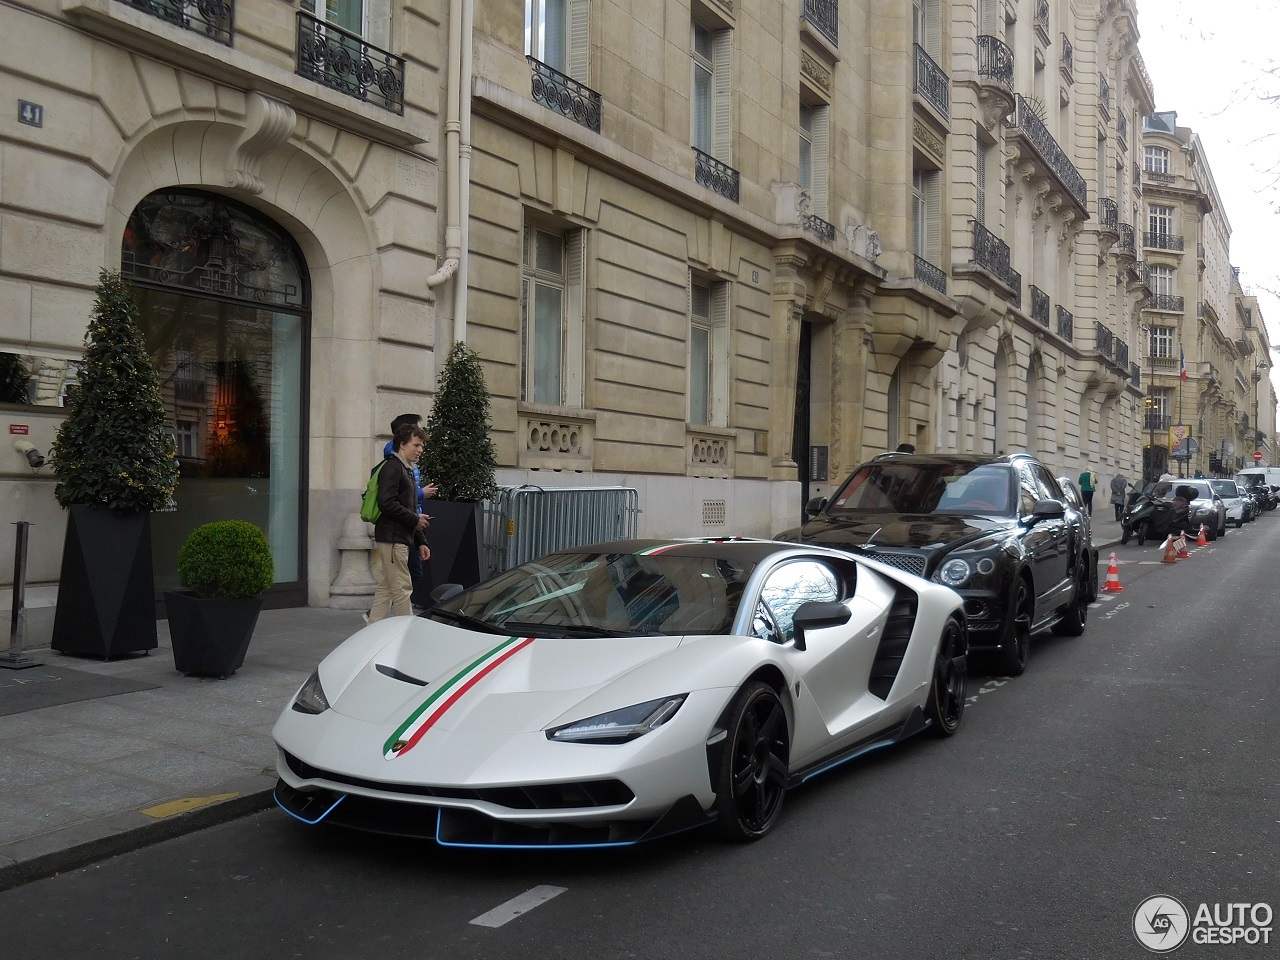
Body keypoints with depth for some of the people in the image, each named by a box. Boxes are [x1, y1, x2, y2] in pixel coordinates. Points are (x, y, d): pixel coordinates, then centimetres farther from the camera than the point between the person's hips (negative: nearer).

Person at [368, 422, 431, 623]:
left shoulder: (407, 470, 21)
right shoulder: (392, 468, -10)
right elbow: (386, 503, -21)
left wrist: (420, 542, 19)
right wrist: (415, 519, -13)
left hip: (401, 539, 10)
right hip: (392, 537, -10)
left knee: (385, 589, 10)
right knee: (402, 590, -6)